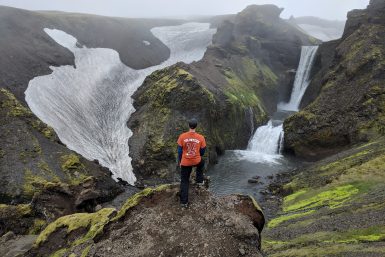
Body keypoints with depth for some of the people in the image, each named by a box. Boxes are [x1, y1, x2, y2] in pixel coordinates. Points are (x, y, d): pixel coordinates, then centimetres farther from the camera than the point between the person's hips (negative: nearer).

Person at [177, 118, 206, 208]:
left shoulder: (182, 136, -12)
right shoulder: (201, 138, -12)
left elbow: (179, 151, -4)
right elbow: (202, 151, 1)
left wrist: (180, 161, 12)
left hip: (185, 163, 0)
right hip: (197, 161, 0)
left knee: (184, 182, 15)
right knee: (202, 163, 38)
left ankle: (184, 202, 17)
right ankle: (199, 181, 40)